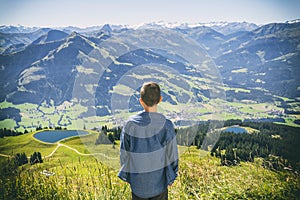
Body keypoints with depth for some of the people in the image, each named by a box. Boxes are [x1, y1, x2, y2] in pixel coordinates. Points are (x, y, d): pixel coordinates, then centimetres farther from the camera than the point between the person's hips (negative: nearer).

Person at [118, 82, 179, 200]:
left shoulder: (130, 124, -16)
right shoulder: (166, 125, -20)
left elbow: (124, 154, -5)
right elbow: (171, 154, -10)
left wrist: (126, 175, 11)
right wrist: (171, 177, 6)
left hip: (137, 181, 1)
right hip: (159, 181, -1)